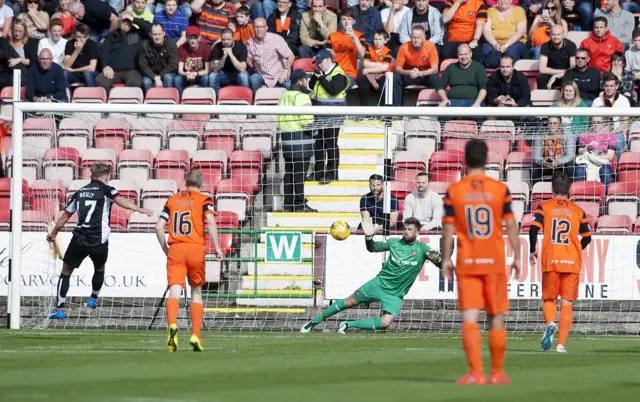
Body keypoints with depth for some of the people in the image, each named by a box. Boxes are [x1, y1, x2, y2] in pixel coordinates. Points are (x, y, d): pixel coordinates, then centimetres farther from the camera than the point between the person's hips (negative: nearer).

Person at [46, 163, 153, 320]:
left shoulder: (80, 193, 16)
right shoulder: (105, 190, 2)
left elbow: (65, 216, 24)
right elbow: (120, 200, -20)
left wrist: (53, 233, 38)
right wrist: (139, 209, -32)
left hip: (79, 239, 2)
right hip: (99, 241, -2)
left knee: (66, 271, 13)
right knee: (99, 269, 27)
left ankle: (59, 309, 5)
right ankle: (93, 299, 35)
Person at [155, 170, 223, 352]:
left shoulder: (172, 200, 16)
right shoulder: (204, 199, 7)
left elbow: (159, 226, 10)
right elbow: (211, 221, -9)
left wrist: (165, 249, 20)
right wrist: (216, 247, -6)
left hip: (175, 249, 1)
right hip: (196, 248, -1)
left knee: (174, 291, -9)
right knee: (196, 292, 14)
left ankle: (172, 325, -36)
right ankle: (195, 335, 7)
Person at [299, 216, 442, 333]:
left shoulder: (422, 248, -9)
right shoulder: (394, 243, -1)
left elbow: (441, 264, -14)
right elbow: (372, 248, 9)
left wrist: (437, 259, -39)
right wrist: (369, 236, -13)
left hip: (395, 295, -2)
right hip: (380, 283, 2)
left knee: (386, 322, -24)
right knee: (350, 302, 5)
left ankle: (348, 325, -8)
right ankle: (315, 321, 22)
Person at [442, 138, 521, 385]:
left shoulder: (453, 192, -2)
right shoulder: (500, 189, -2)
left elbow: (448, 229, -2)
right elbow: (511, 226, -1)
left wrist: (446, 260, 7)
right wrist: (517, 257, 6)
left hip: (466, 263, 0)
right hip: (494, 262, 0)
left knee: (469, 318, -3)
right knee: (496, 319, 9)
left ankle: (476, 373, -13)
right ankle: (497, 373, 14)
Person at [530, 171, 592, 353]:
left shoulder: (544, 207, 2)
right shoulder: (578, 211, 7)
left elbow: (534, 228, -11)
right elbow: (587, 237, 7)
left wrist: (532, 250, 2)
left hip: (550, 262, -1)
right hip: (572, 263, 1)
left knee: (548, 299, 13)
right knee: (567, 303, 4)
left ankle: (550, 323, -18)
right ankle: (561, 343, -4)